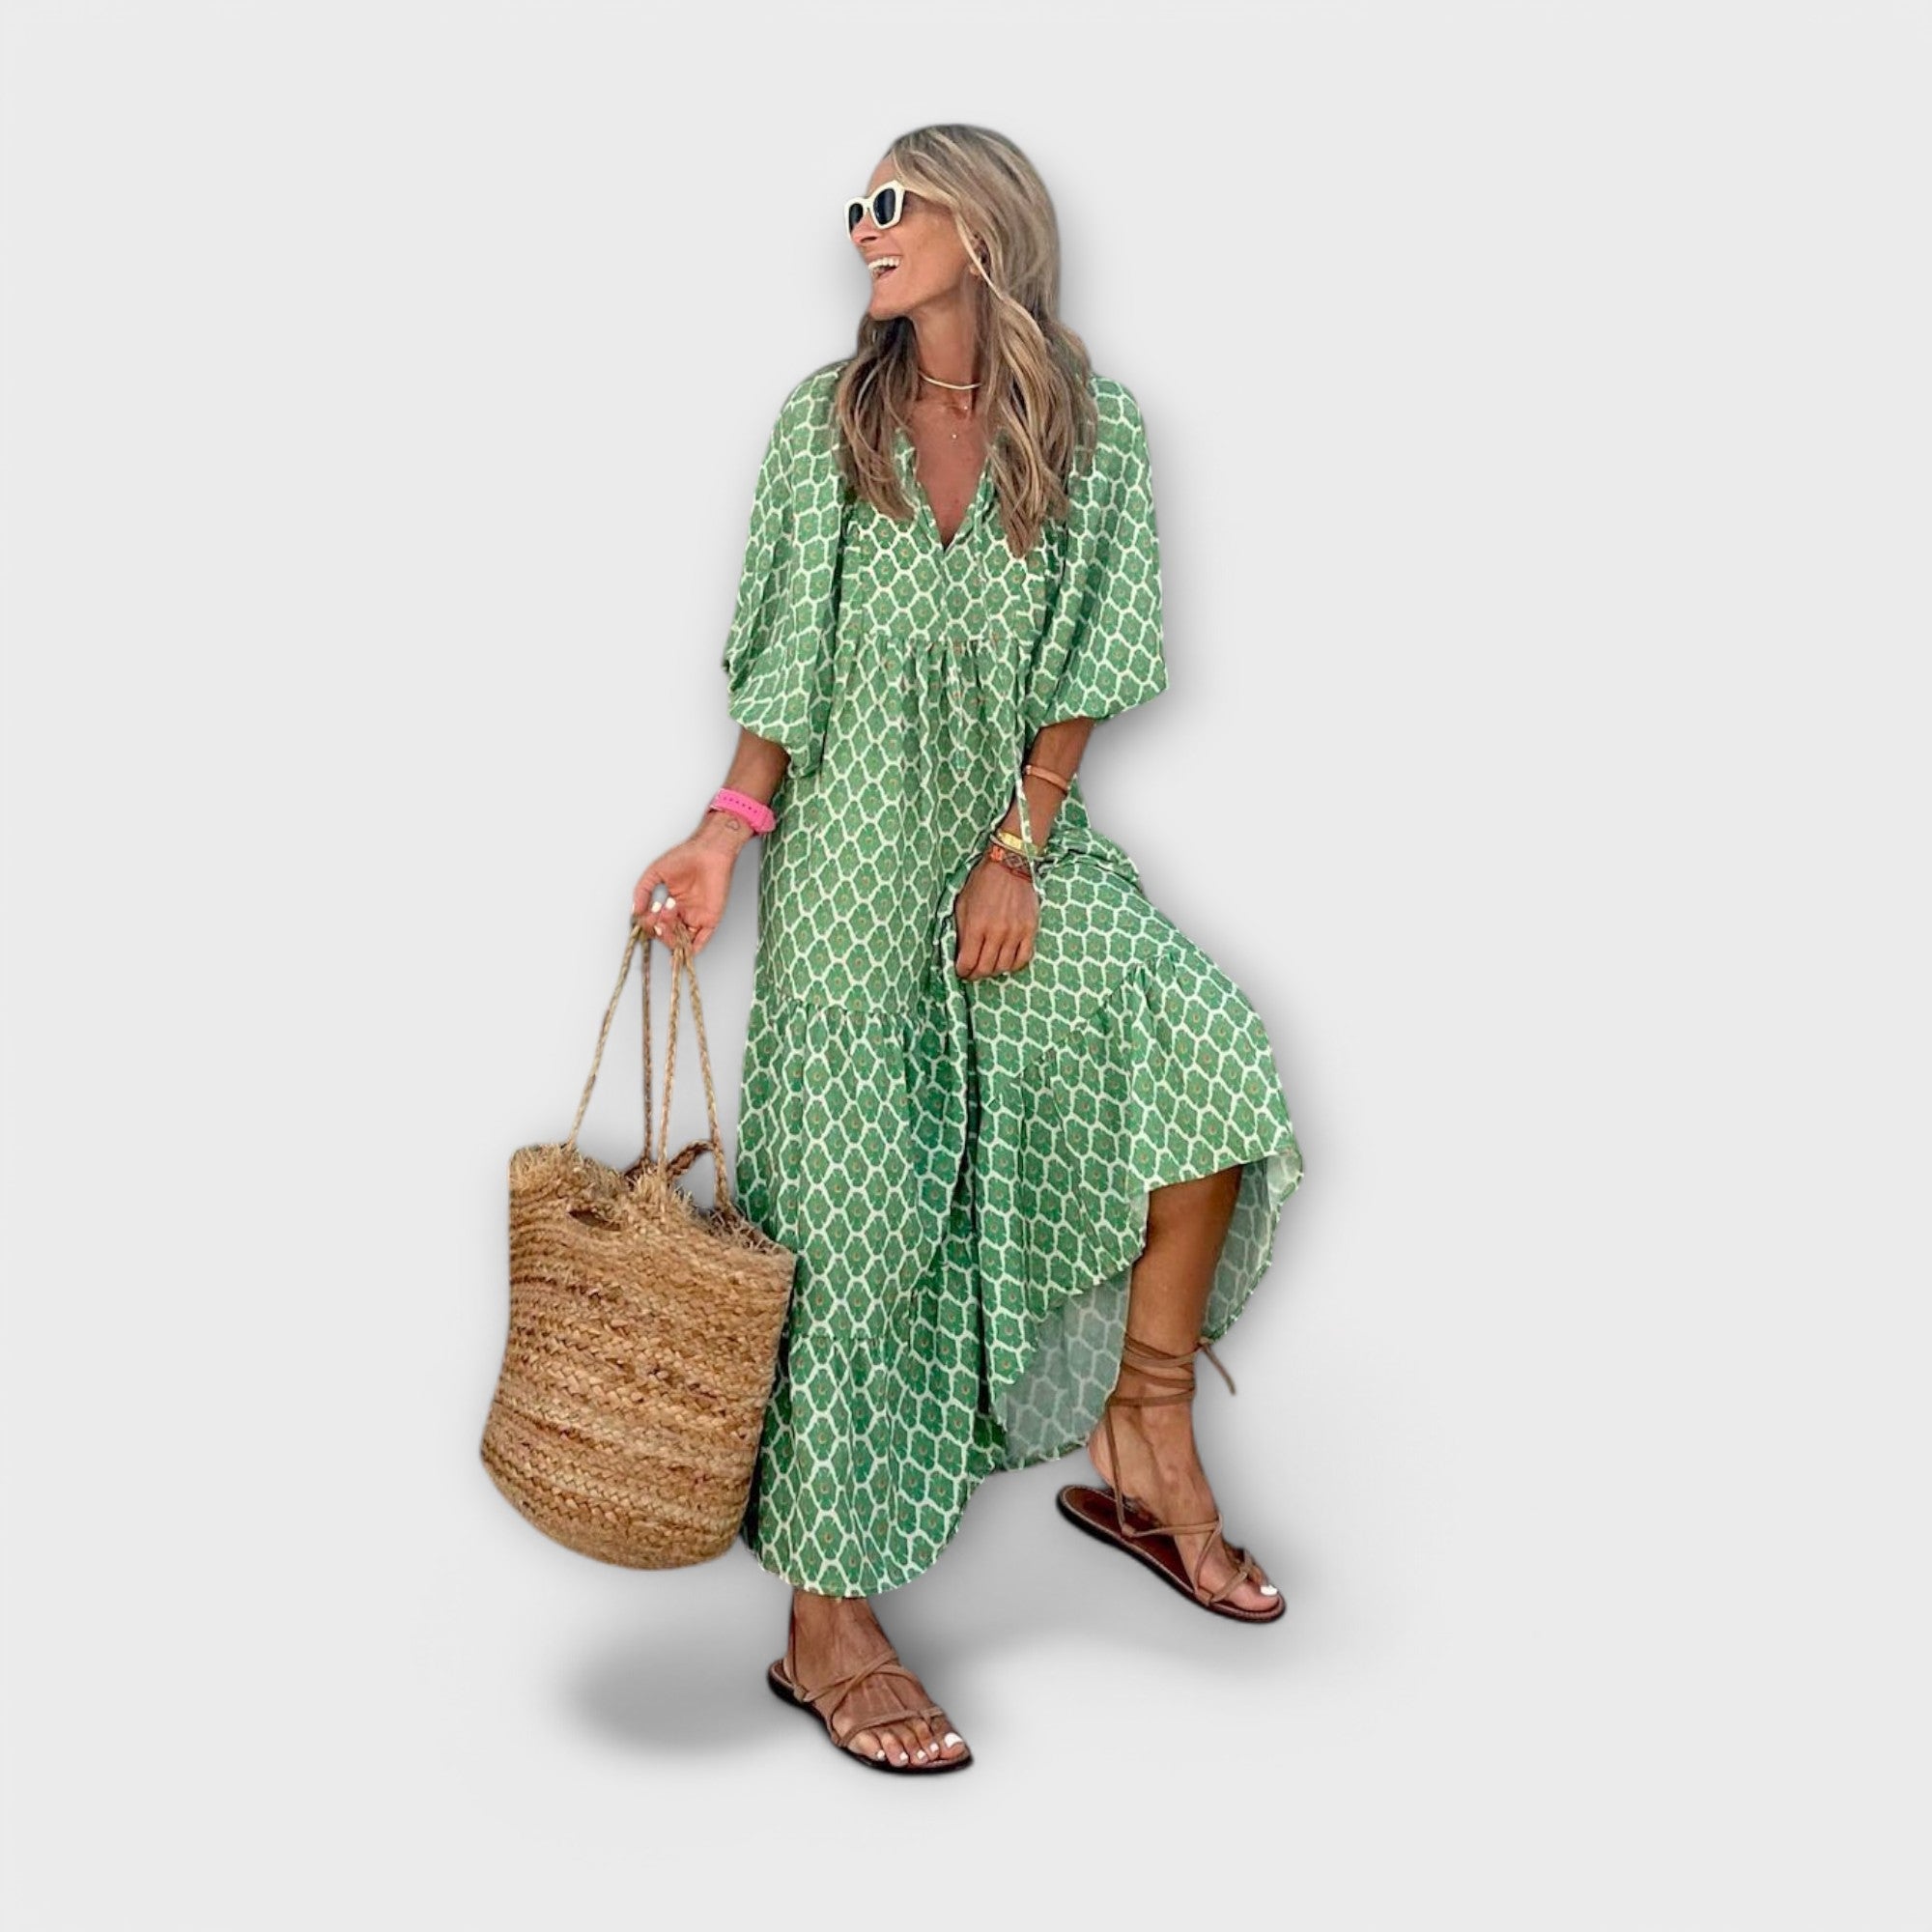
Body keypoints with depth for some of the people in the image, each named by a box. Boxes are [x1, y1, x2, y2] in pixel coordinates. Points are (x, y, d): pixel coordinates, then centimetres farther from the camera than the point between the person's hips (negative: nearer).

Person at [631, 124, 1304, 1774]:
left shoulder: (1093, 431, 3)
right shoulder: (823, 422, 5)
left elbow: (1083, 678, 0)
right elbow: (786, 669, 5)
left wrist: (1019, 856, -10)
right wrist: (726, 830, -7)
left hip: (1022, 837, 1)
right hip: (856, 851, -1)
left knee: (1206, 1046, -21)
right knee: (863, 1207, -5)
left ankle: (1143, 1442, -2)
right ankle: (828, 1623, 3)